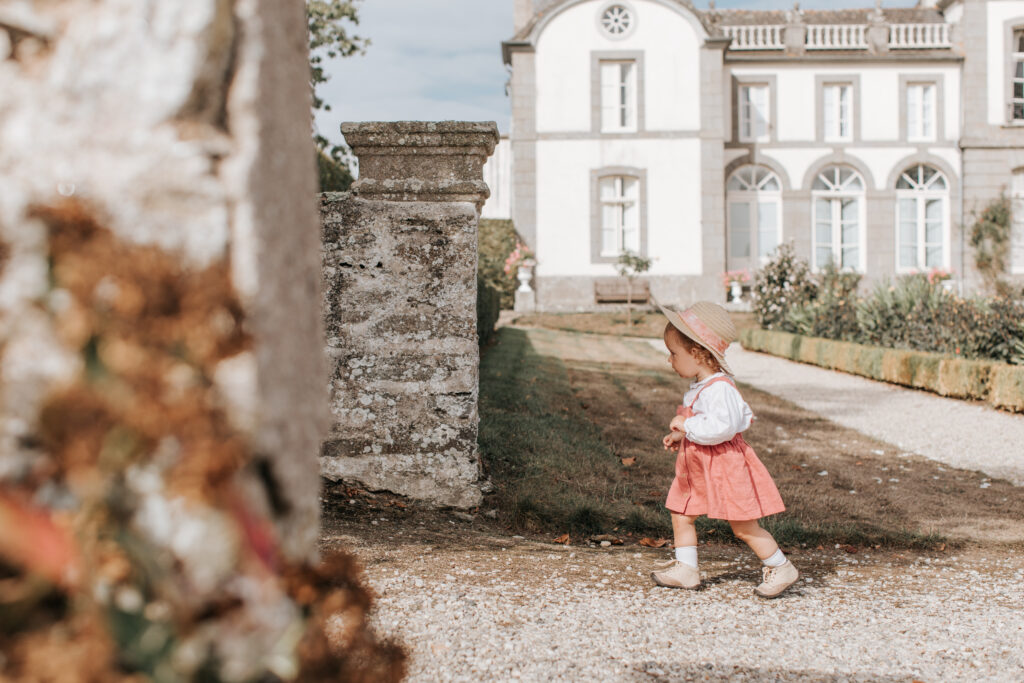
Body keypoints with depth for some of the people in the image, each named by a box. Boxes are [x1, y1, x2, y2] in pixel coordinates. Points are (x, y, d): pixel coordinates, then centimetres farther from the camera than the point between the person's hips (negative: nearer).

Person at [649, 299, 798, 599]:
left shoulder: (719, 388, -24)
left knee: (743, 526, -1)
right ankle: (685, 568, 20)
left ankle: (781, 568, 14)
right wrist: (680, 436, 15)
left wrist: (687, 425, -25)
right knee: (681, 515, 10)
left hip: (724, 467, -10)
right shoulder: (700, 387, 9)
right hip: (698, 467, 10)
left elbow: (722, 426, -35)